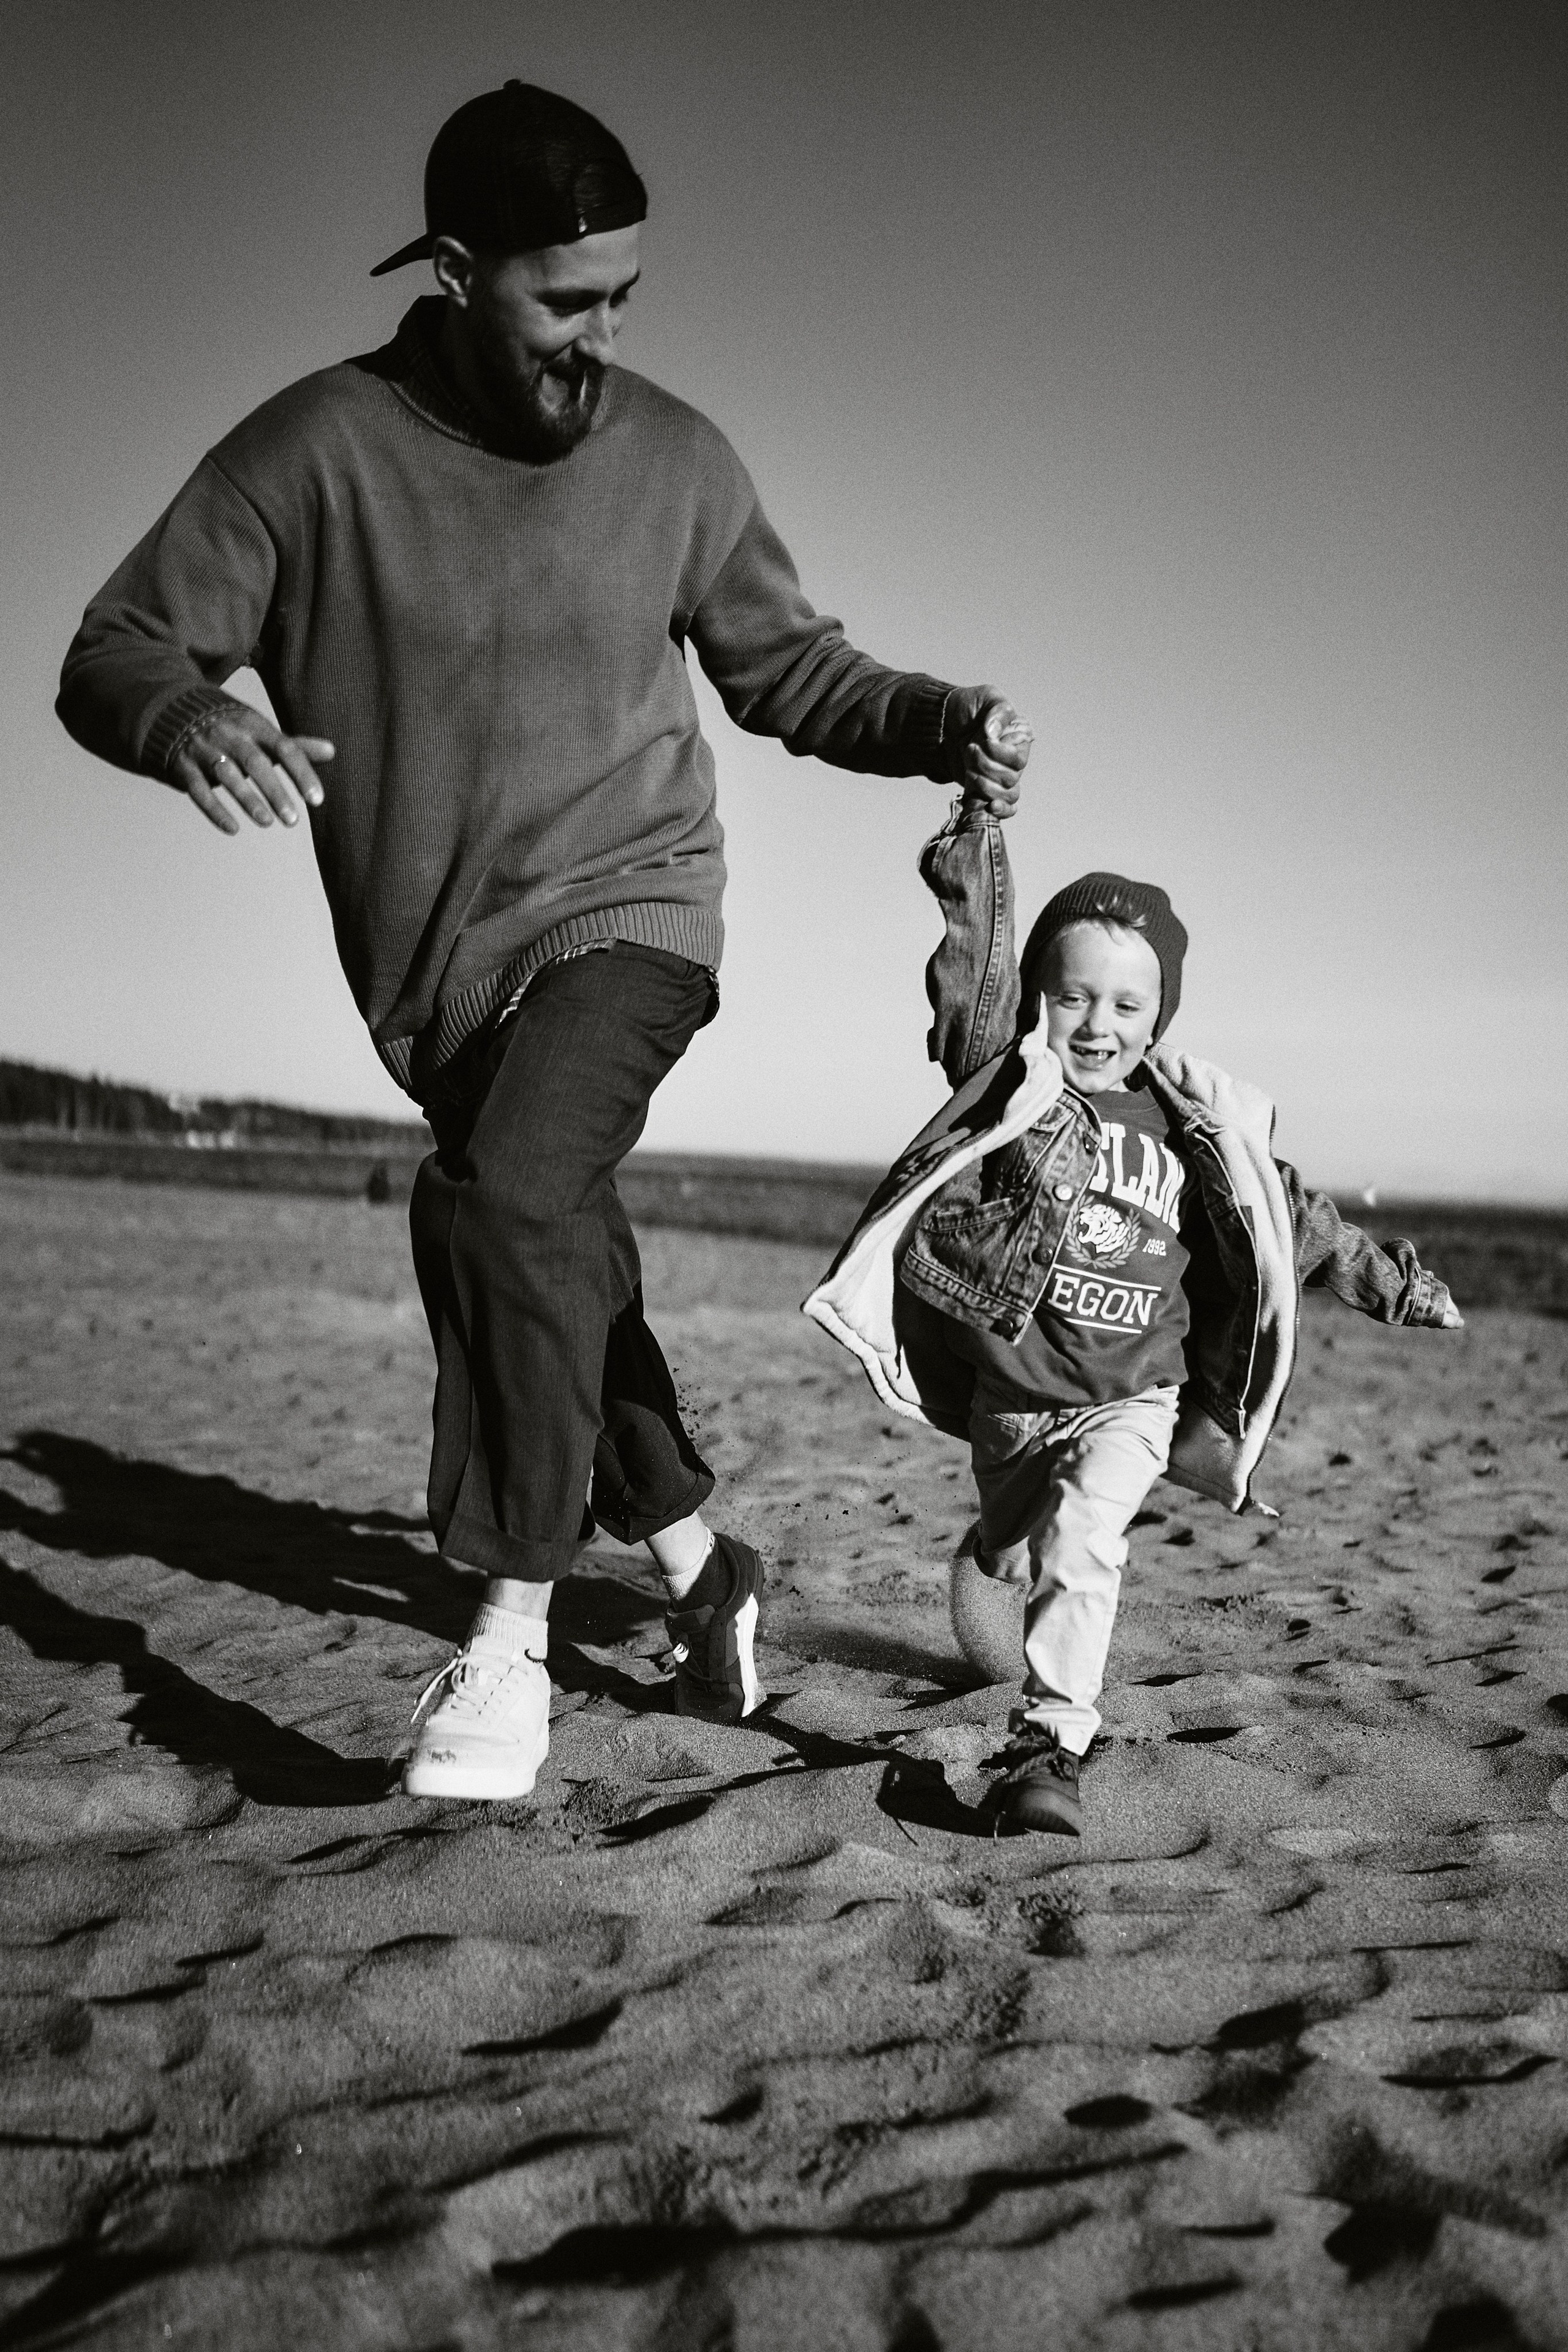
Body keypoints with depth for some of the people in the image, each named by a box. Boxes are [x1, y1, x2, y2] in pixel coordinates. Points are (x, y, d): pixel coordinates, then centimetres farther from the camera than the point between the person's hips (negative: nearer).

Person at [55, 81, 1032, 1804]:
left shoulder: (674, 460, -3)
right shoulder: (320, 450, -8)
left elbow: (792, 673, 9)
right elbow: (114, 650, -9)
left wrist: (944, 724, -10)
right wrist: (189, 718, -33)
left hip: (620, 911, -2)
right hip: (434, 969, 3)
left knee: (510, 1199, -29)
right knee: (561, 1277, 14)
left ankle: (510, 1634, -19)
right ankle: (697, 1556, 38)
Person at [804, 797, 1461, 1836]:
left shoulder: (1194, 1127, -1)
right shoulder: (1008, 1076, -7)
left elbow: (1295, 1223, 10)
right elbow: (975, 966, -24)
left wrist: (1394, 1281, 13)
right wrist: (977, 844, -36)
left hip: (1132, 1399, -1)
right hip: (1008, 1391, 1)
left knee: (1081, 1541, -24)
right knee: (1003, 1554, 20)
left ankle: (1050, 1746, -21)